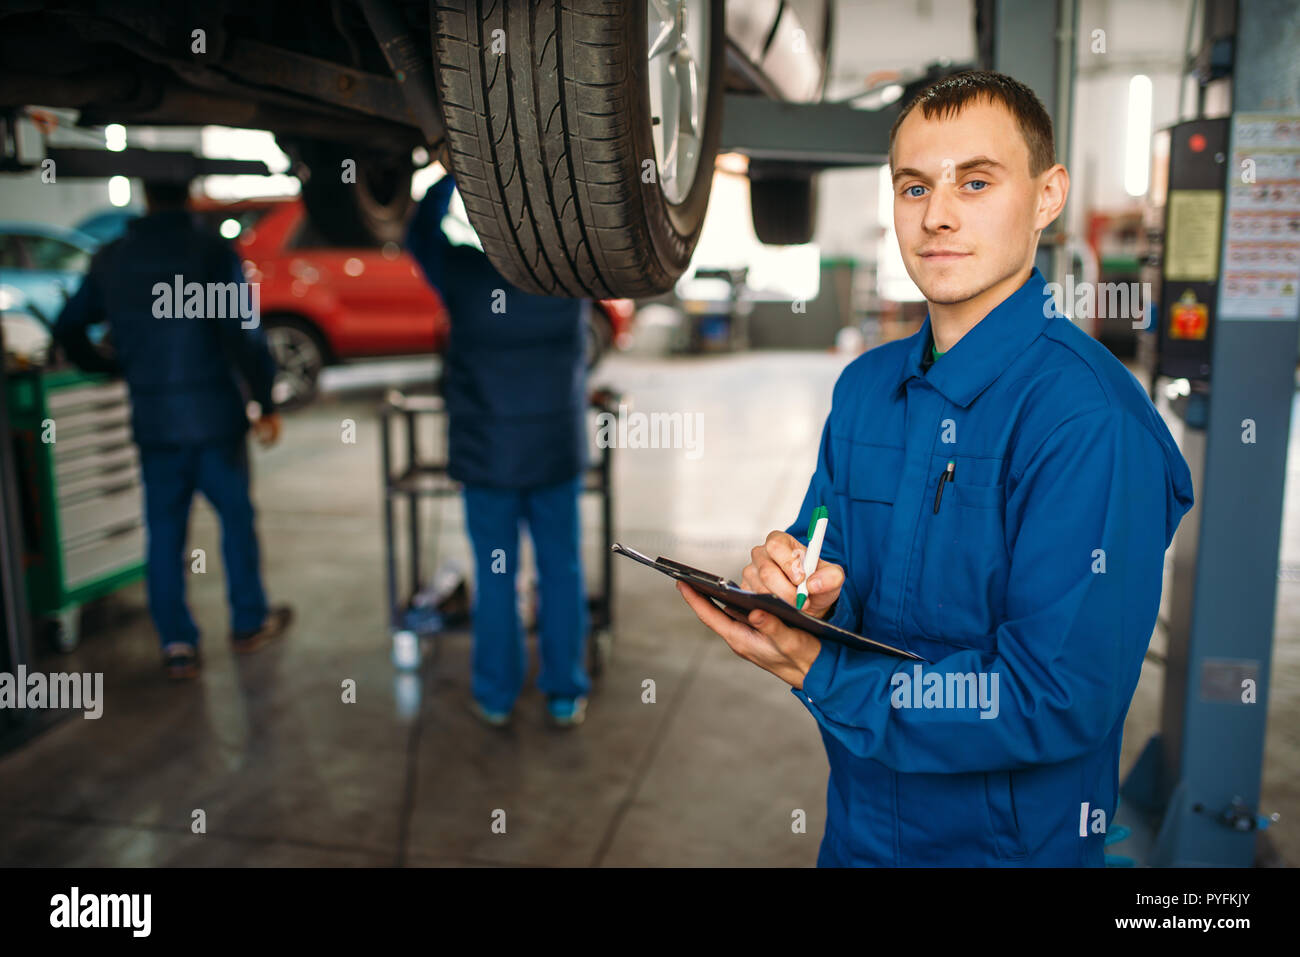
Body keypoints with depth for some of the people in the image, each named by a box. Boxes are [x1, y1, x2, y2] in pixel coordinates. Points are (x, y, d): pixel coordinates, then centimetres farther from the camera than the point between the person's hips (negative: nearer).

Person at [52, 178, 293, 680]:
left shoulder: (111, 260, 5)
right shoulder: (212, 251, -8)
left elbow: (68, 328, 12)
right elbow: (244, 332, -16)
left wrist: (108, 366, 29)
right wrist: (266, 403, -10)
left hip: (152, 420, 3)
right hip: (214, 414, -3)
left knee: (164, 530, 10)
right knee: (236, 516, 12)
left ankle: (176, 644, 11)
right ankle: (249, 622, 23)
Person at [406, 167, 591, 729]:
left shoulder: (464, 272, -11)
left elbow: (421, 231, 9)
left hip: (486, 452, -1)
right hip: (557, 450, 1)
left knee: (495, 576, 9)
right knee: (561, 572, 10)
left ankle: (496, 695, 21)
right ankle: (565, 694, 18)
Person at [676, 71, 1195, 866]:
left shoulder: (1091, 420, -24)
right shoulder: (865, 386, -1)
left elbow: (1058, 702, -26)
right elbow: (833, 568, 5)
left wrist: (816, 672, -23)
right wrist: (795, 587, -18)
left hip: (1010, 842, -5)